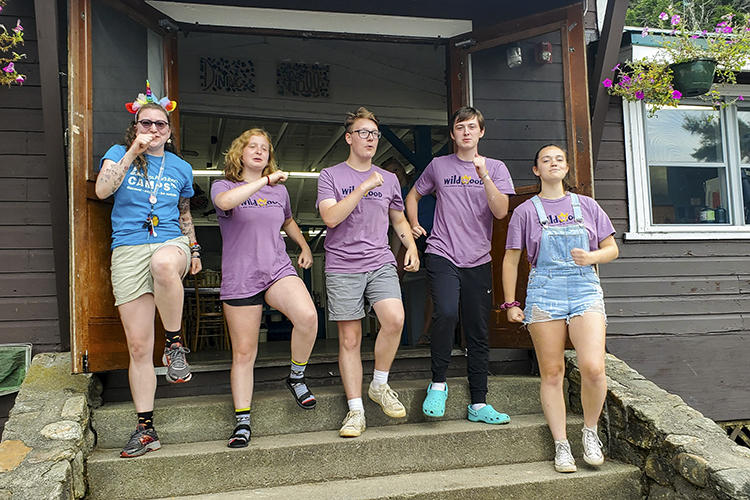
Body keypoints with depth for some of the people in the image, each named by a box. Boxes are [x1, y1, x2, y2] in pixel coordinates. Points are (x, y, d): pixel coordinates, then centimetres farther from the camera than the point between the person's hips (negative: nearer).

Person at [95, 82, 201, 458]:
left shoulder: (181, 168, 16)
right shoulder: (119, 153, 10)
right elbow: (102, 190, -10)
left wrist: (194, 249, 19)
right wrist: (133, 152, -14)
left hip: (170, 242, 0)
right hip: (128, 250, 0)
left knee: (163, 263, -42)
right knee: (138, 346, -2)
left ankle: (175, 343, -21)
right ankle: (145, 427, 9)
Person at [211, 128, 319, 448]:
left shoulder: (279, 191, 15)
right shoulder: (223, 186, 3)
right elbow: (225, 202, -24)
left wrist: (304, 246, 20)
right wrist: (265, 180, -21)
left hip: (278, 269, 2)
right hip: (239, 279, -2)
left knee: (308, 316, -28)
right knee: (243, 353, 2)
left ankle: (297, 377, -2)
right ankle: (242, 422, 16)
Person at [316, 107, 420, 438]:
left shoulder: (388, 179, 16)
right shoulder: (330, 176, 5)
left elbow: (398, 219, 27)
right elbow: (330, 217, -10)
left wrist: (411, 246, 10)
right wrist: (364, 188, -14)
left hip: (381, 263, 2)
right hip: (342, 266, -2)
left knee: (394, 319, -21)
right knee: (349, 340, 0)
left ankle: (379, 386, 2)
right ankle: (356, 411, 9)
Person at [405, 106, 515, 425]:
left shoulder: (496, 168, 9)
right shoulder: (438, 166, 10)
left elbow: (501, 211, -5)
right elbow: (413, 196, 25)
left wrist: (484, 175, -15)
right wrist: (413, 225, 11)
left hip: (478, 261, 2)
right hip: (442, 255, -1)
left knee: (478, 333, 5)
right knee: (445, 313, -26)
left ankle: (479, 404, 14)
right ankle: (438, 383, -7)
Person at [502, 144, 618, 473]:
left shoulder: (587, 206, 11)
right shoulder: (526, 211, 6)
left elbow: (612, 249, 14)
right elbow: (511, 260, 8)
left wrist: (591, 257, -8)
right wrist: (510, 303, 3)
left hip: (585, 289, 1)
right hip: (544, 293, -1)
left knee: (593, 368, -15)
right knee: (552, 373, 1)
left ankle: (590, 431, 11)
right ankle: (561, 446, 13)